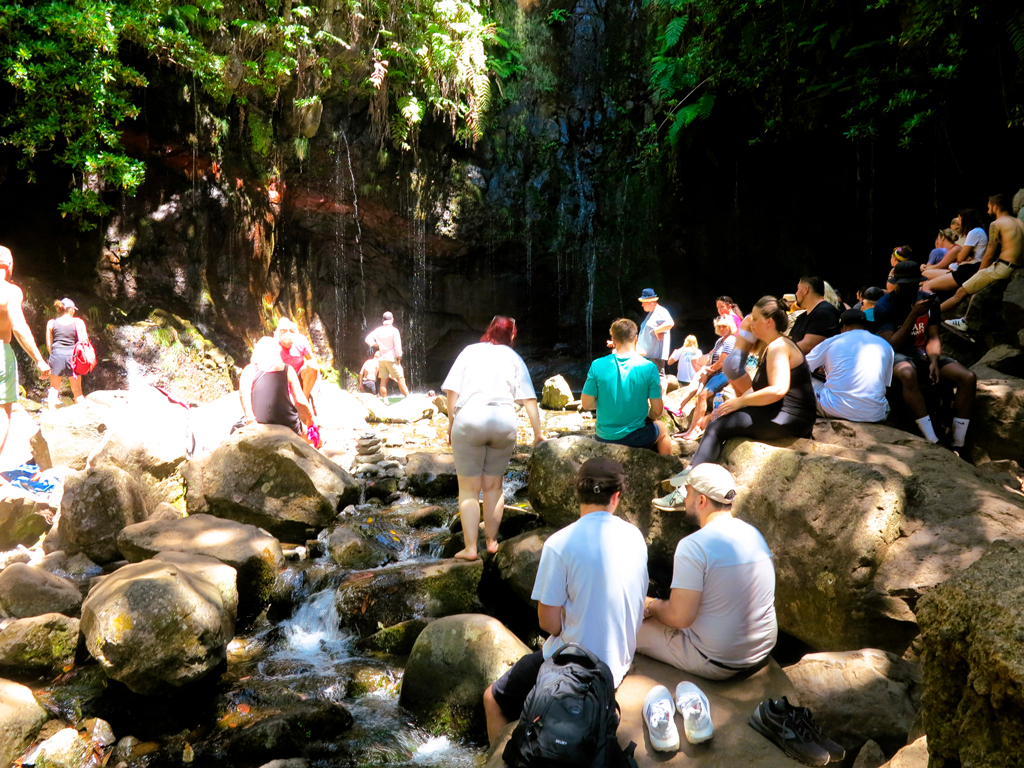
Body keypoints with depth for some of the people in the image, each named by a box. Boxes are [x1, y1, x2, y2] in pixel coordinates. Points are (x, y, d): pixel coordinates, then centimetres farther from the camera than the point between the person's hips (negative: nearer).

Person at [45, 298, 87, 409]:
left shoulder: (51, 323, 6)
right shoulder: (78, 322, 0)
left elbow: (49, 344, 6)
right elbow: (84, 341, -3)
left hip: (56, 355, 1)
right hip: (72, 356, -1)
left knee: (54, 388, 11)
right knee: (77, 389, 8)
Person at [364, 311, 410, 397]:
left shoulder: (378, 330, 4)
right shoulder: (394, 330, -10)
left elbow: (368, 339, 2)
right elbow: (397, 345, -13)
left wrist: (377, 345, 9)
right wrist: (399, 357, -2)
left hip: (382, 358, 5)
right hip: (391, 358, -5)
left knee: (383, 381, 5)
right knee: (400, 379, -1)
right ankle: (408, 398, -1)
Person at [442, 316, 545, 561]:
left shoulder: (470, 351, 10)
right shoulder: (513, 358, 12)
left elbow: (452, 391, 2)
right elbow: (529, 399, 6)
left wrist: (451, 423, 9)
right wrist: (538, 432, 9)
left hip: (469, 420, -2)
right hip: (504, 422, 2)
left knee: (468, 488, 5)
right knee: (493, 486, 16)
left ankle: (470, 547, 4)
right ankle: (492, 541, 21)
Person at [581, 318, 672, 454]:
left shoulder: (597, 366, -11)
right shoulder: (648, 367, -14)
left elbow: (586, 404, -5)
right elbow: (657, 411, -9)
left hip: (603, 438, 2)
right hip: (636, 438, -2)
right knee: (662, 429, 32)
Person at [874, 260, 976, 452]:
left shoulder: (929, 301, 8)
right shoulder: (884, 306, -7)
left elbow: (933, 338, 5)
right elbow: (892, 346, -15)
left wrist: (934, 361, -15)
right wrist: (913, 314, -21)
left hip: (923, 353, 6)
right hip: (898, 356, -5)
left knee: (968, 377, -18)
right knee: (908, 374, -41)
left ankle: (957, 447, -16)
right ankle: (934, 443, -40)